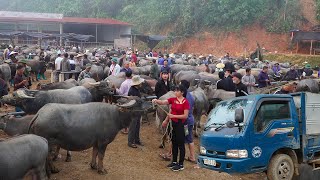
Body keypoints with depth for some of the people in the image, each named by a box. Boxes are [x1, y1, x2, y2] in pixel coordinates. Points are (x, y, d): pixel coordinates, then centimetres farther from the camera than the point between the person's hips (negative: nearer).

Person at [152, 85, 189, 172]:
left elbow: (185, 116, -17)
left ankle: (181, 165, 9)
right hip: (173, 123, 7)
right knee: (174, 143, 16)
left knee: (180, 144, 1)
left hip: (180, 124, -7)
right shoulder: (173, 100, 5)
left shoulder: (185, 102, -13)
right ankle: (174, 161, 28)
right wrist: (156, 101, -18)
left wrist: (173, 116, -18)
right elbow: (163, 102, -1)